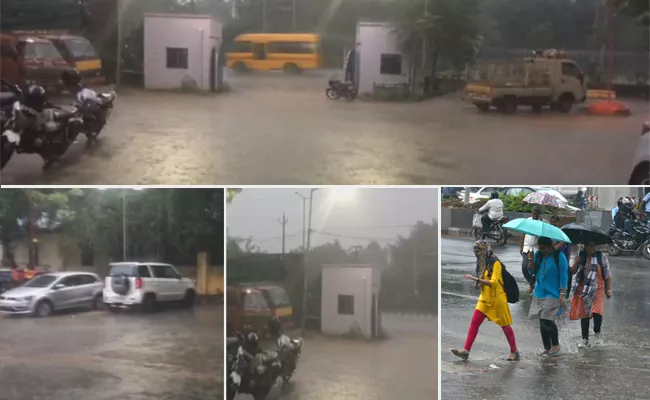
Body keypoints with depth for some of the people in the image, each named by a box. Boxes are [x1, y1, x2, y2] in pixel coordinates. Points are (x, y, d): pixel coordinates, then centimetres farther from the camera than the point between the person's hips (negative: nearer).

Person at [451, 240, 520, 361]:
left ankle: (514, 351, 19)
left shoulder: (495, 263, -16)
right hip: (485, 299, 7)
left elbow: (493, 282, -25)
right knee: (474, 323, -3)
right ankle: (466, 350, -7)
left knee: (505, 326, 5)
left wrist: (476, 279, -29)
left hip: (497, 299, -7)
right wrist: (478, 284, -1)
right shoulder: (483, 263, 8)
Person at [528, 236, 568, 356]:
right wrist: (532, 263, -9)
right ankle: (547, 348, 19)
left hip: (553, 294, -6)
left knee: (548, 319, -11)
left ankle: (556, 345, 8)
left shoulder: (559, 257, -9)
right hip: (539, 293, 6)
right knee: (542, 321, 8)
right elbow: (533, 272, 12)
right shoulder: (538, 255, 7)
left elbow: (563, 276, -9)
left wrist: (562, 294, -14)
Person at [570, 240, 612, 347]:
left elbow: (607, 275, 4)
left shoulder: (602, 257, 1)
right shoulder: (580, 256, 6)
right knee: (584, 314, 7)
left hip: (597, 290, -3)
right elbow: (573, 271, 5)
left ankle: (597, 331, 13)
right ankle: (585, 339, 18)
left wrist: (608, 290, 0)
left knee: (597, 312, -18)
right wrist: (576, 263, -14)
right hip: (583, 290, 3)